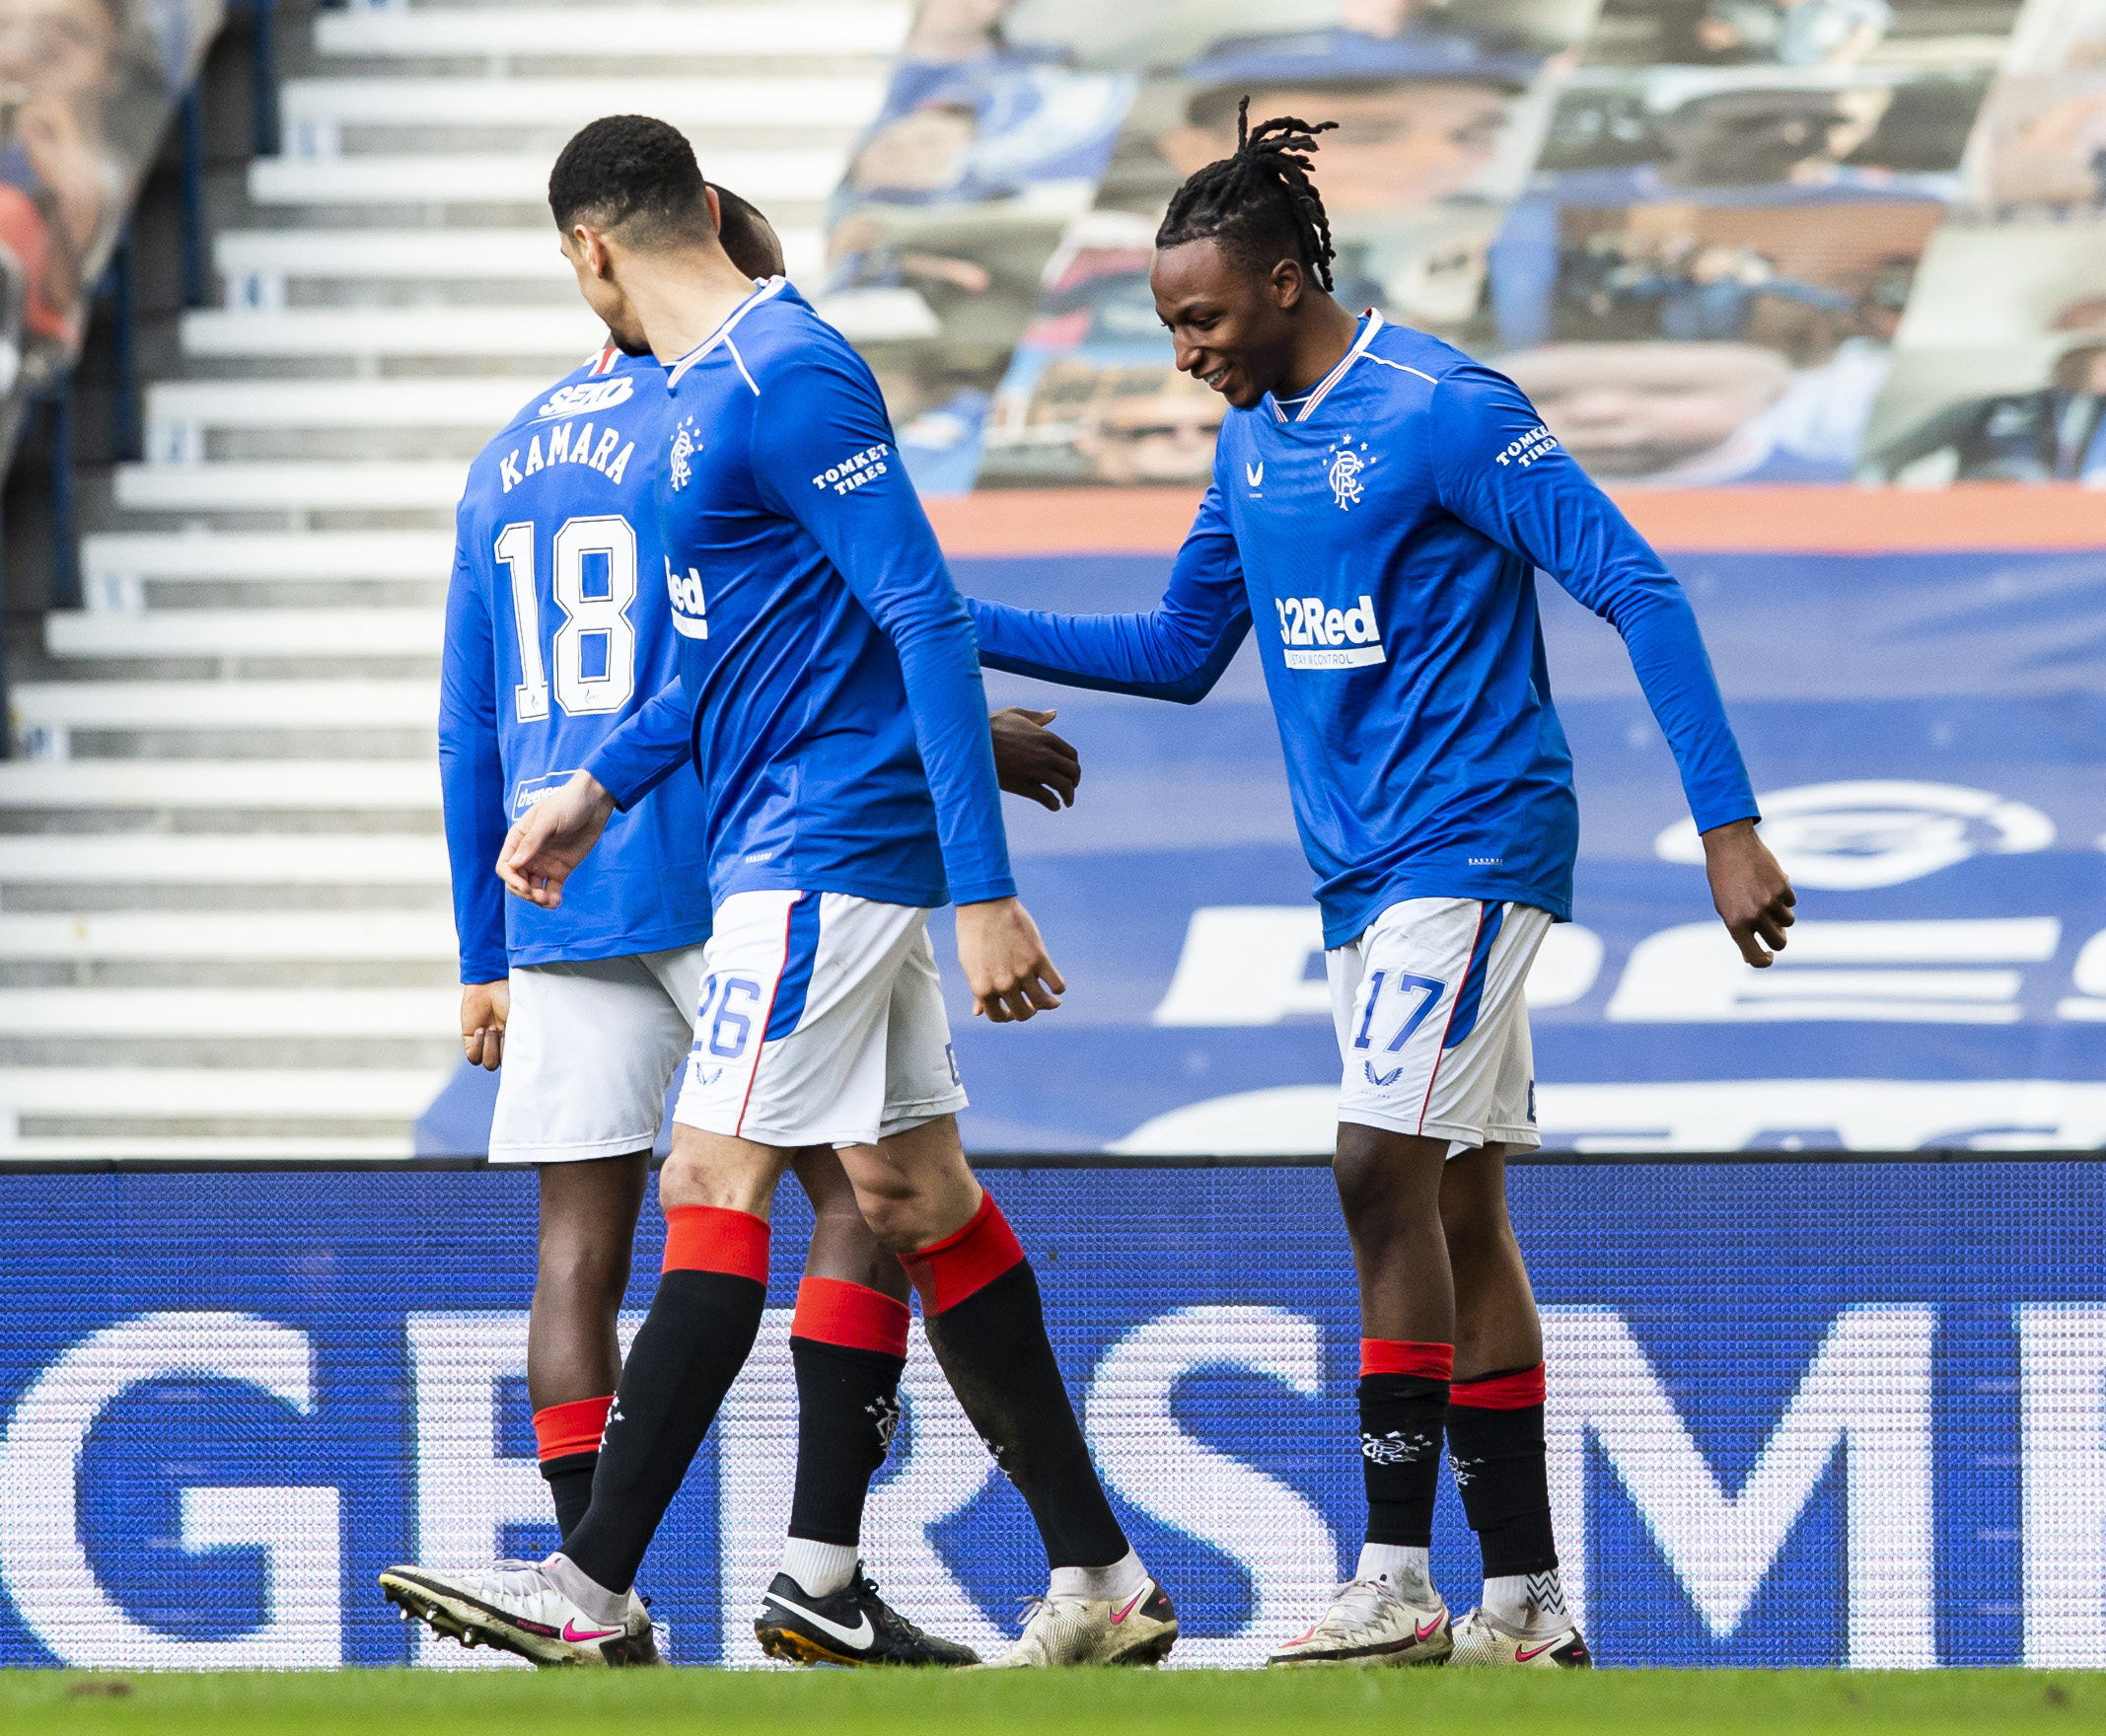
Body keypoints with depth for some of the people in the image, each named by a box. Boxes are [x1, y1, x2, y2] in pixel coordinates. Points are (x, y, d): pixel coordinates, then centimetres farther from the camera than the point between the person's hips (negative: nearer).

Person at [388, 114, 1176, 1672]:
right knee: (918, 1195, 9)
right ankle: (1101, 1580, 11)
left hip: (824, 845, -10)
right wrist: (605, 786, 25)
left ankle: (596, 1586, -11)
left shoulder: (786, 379, -16)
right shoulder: (709, 385, 16)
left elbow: (929, 621, -20)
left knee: (714, 1183, -10)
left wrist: (983, 890, -23)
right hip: (820, 852, 10)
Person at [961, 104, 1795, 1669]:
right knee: (1457, 1210, 8)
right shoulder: (1254, 440, 12)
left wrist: (1730, 824, -19)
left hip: (1471, 848, -8)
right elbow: (1179, 653, 24)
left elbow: (1637, 590, -14)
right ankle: (1527, 1606, 10)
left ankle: (1398, 1583, -16)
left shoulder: (1441, 411, -14)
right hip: (1369, 875, 8)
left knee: (1385, 1170, -17)